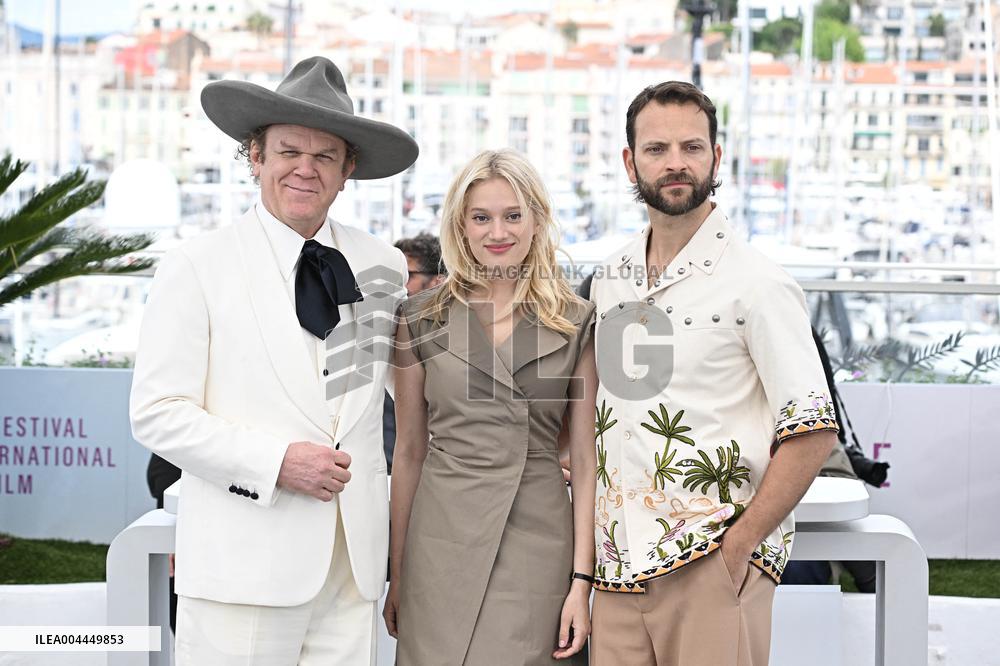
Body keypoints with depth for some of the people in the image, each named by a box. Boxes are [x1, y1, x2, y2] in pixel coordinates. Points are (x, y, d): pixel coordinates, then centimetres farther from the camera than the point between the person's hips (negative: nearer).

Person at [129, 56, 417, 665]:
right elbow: (157, 413, -6)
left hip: (353, 565, 4)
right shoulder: (197, 268, -2)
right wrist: (276, 462, -15)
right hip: (246, 564, -3)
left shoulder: (385, 267, 10)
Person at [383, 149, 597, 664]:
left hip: (538, 545, -1)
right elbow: (409, 451, 9)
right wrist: (397, 574, 8)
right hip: (442, 542, 1)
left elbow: (584, 458, 2)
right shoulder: (421, 318, 5)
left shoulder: (578, 323, 3)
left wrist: (582, 579, -5)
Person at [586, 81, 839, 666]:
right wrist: (602, 536, 10)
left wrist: (738, 545, -14)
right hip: (619, 567, 5)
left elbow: (812, 433, -11)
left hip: (711, 568, -5)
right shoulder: (610, 281, 11)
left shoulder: (755, 283, -7)